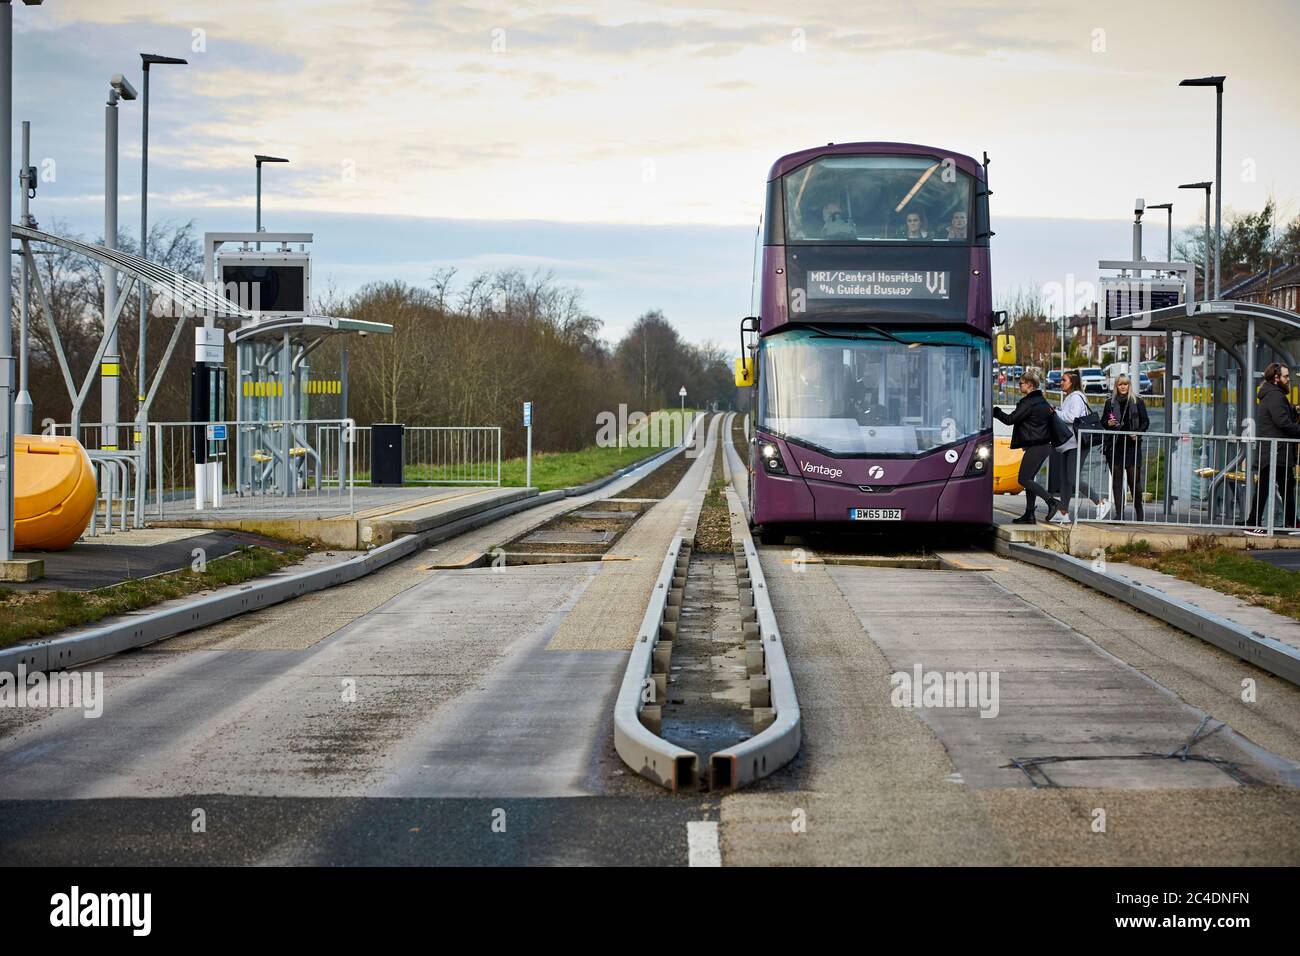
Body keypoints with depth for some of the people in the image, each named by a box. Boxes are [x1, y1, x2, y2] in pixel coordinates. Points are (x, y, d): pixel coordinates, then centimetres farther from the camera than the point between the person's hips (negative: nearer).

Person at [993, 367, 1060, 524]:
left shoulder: (1029, 403, -16)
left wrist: (995, 411, -3)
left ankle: (1052, 502, -13)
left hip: (1035, 446, -10)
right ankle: (1029, 514, 12)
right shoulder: (1042, 401, 13)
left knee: (1024, 479, -6)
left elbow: (1010, 419, -15)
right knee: (1029, 478, 13)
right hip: (1044, 445, 10)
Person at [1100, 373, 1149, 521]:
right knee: (1117, 479, 2)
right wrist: (1108, 423, -6)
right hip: (1114, 445, 2)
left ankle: (1138, 512, 11)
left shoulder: (1137, 401, 5)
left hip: (1132, 444, -2)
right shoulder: (1110, 402, 11)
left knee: (1134, 479, -4)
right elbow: (1103, 422, 16)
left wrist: (1138, 433, -10)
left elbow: (1145, 421, 7)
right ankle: (1119, 513, 5)